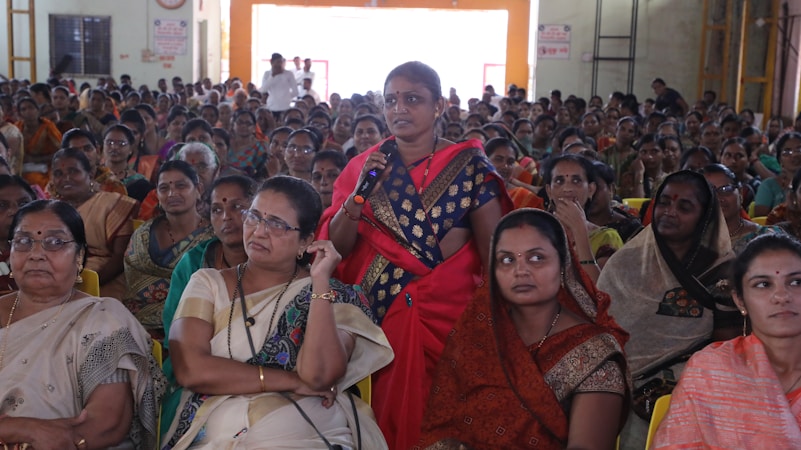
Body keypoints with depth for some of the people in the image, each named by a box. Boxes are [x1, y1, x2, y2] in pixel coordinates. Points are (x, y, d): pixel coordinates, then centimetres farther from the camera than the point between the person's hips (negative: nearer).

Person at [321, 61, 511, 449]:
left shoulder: (468, 164, -2)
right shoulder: (363, 166, 6)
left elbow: (493, 245, -3)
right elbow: (337, 246, 1)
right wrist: (360, 192, -12)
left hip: (446, 311, -2)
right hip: (376, 310, 2)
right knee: (385, 411, 8)